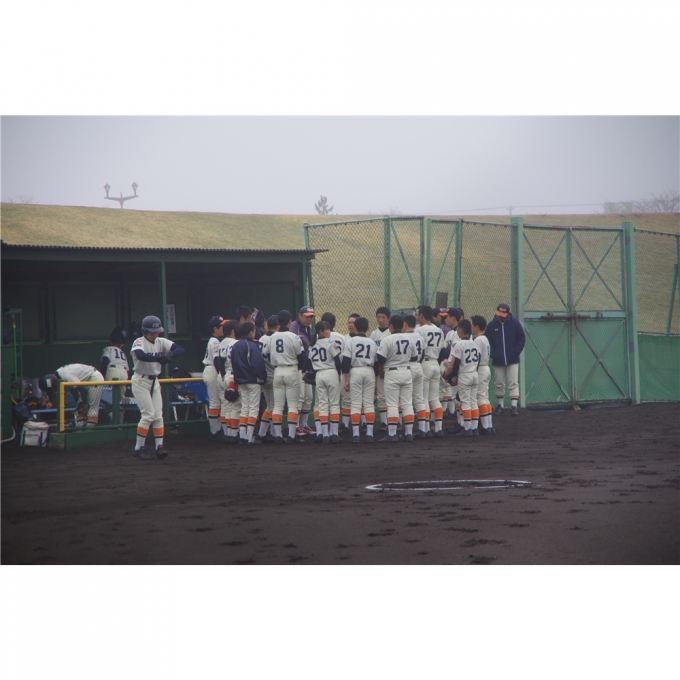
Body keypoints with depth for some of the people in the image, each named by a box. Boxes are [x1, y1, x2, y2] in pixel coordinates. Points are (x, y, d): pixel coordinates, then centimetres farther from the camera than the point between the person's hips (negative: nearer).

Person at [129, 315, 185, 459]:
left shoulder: (161, 342, 0)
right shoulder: (139, 342, -15)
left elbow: (181, 349, -10)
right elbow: (141, 355, -38)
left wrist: (171, 354, -31)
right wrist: (160, 358, -47)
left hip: (154, 382, 6)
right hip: (141, 381, -6)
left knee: (158, 415, 1)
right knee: (148, 414, -11)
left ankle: (159, 446, 3)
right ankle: (139, 448, -3)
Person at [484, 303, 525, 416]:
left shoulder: (514, 323, -2)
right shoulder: (491, 325, 0)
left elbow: (522, 339, 3)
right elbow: (486, 341, 4)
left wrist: (516, 352, -7)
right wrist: (492, 354, -7)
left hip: (512, 360, -1)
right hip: (498, 360, 1)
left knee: (513, 384, -5)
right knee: (499, 384, 8)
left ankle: (514, 406, -5)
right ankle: (500, 406, 19)